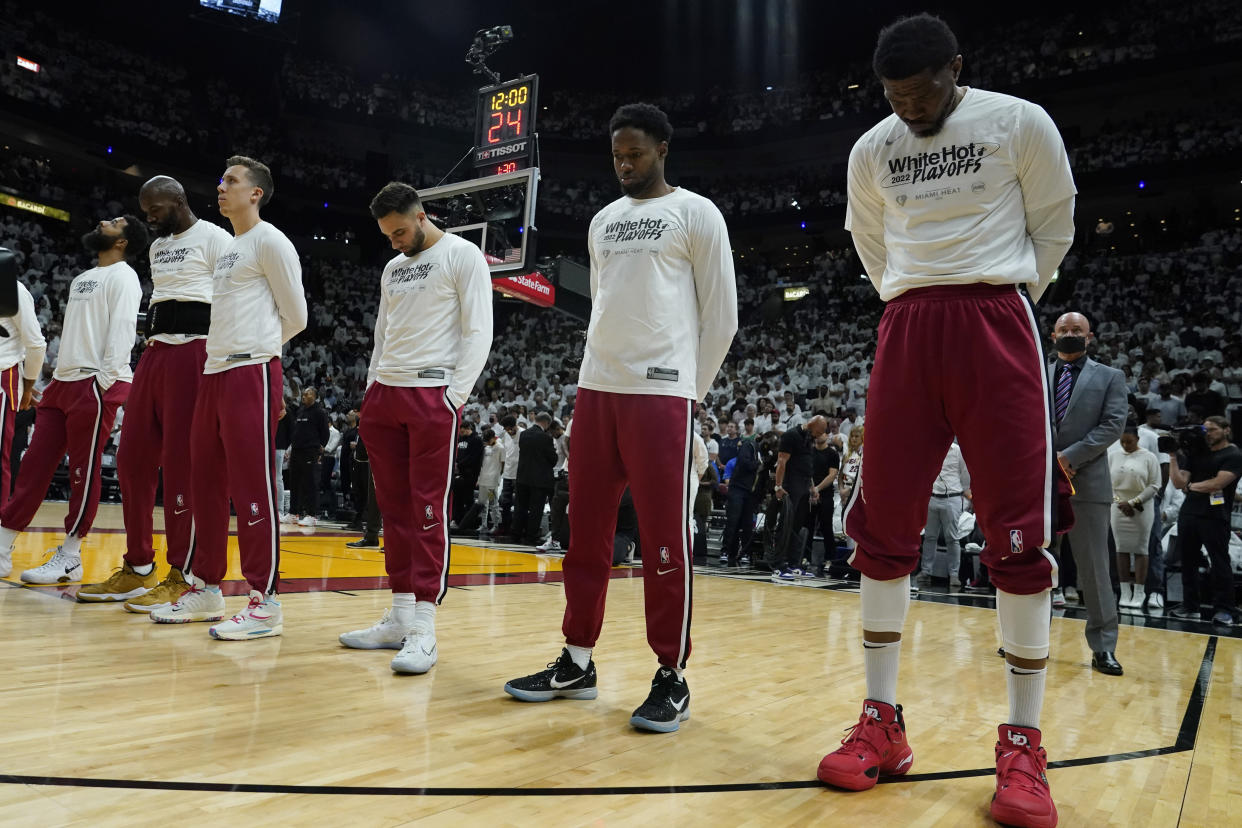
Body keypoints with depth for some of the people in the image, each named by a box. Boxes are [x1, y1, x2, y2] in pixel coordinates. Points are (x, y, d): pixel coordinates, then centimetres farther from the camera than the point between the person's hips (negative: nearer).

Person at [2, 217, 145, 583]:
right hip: (63, 381, 9)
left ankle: (69, 559, 4)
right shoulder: (81, 279, 23)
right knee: (34, 464, 7)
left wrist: (105, 382, -20)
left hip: (95, 384, -8)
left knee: (84, 472, -3)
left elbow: (121, 332, -14)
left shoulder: (122, 276, -3)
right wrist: (55, 378, 17)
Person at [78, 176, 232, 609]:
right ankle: (137, 569, 17)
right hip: (154, 353, 9)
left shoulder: (214, 238, -4)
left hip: (193, 353, -8)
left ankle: (181, 577, -2)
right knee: (133, 460, 7)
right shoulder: (156, 248, 22)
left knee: (181, 465, -9)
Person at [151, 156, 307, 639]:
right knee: (207, 485, 11)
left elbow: (295, 317, -3)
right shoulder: (227, 249, 21)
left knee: (253, 487, -9)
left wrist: (255, 347, 8)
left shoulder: (269, 242, -4)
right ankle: (205, 589, 21)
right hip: (214, 373, 9)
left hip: (250, 374, -9)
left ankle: (265, 602, -4)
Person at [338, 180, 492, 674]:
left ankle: (423, 629, -5)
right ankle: (399, 617, 15)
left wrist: (455, 396, -14)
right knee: (394, 507, 8)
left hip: (432, 395, -7)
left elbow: (478, 333, -8)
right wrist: (371, 392, 14)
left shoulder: (462, 256, -2)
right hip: (384, 394, 8)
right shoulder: (393, 268, 21)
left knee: (428, 509, -7)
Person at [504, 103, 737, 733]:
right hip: (595, 389, 7)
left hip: (660, 393, -6)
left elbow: (721, 315, -1)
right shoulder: (602, 222, 19)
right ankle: (577, 663, 20)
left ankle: (672, 678, 7)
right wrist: (601, 370, 15)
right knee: (585, 532, 8)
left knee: (664, 538, -4)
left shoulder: (695, 213, 1)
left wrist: (690, 389, 0)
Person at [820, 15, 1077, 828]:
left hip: (996, 324, -3)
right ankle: (882, 722, 9)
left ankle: (1024, 745, 4)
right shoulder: (871, 152, 11)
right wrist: (920, 305, 15)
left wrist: (998, 303, 9)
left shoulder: (1019, 123, 1)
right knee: (883, 527, -1)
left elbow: (1054, 227, 9)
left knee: (1019, 535, -7)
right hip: (907, 330, 3)